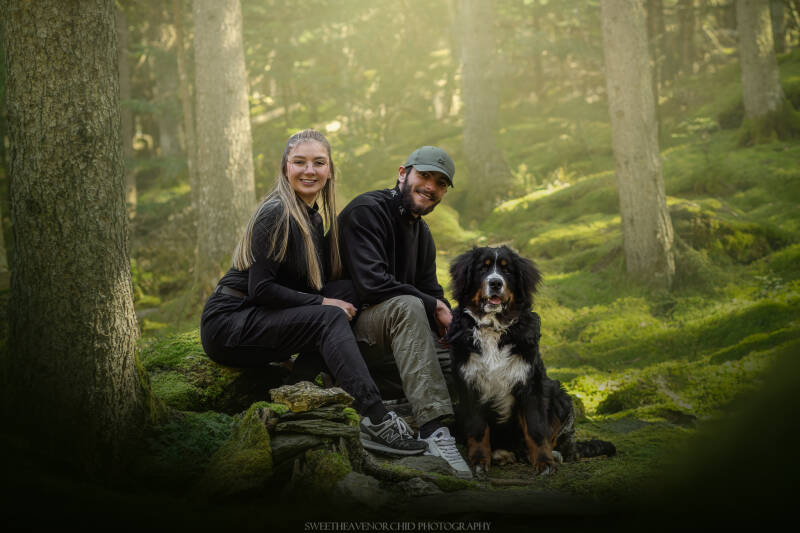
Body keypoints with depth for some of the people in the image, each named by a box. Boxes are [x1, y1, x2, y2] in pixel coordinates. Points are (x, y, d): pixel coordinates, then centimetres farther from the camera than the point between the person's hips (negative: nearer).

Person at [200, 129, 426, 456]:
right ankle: (377, 423, -35)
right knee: (329, 317, -25)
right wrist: (322, 303, -17)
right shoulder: (276, 214, -14)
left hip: (256, 323, 8)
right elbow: (261, 288, -19)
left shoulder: (314, 218, 13)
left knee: (346, 292, -8)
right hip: (227, 323, -8)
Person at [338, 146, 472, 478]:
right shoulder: (366, 211, -11)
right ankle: (434, 432, -46)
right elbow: (371, 284, -24)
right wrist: (433, 307, -18)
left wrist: (451, 321, -9)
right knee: (407, 306, -38)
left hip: (390, 346, 9)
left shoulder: (421, 232, 17)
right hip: (349, 330, -9)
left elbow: (432, 294, 14)